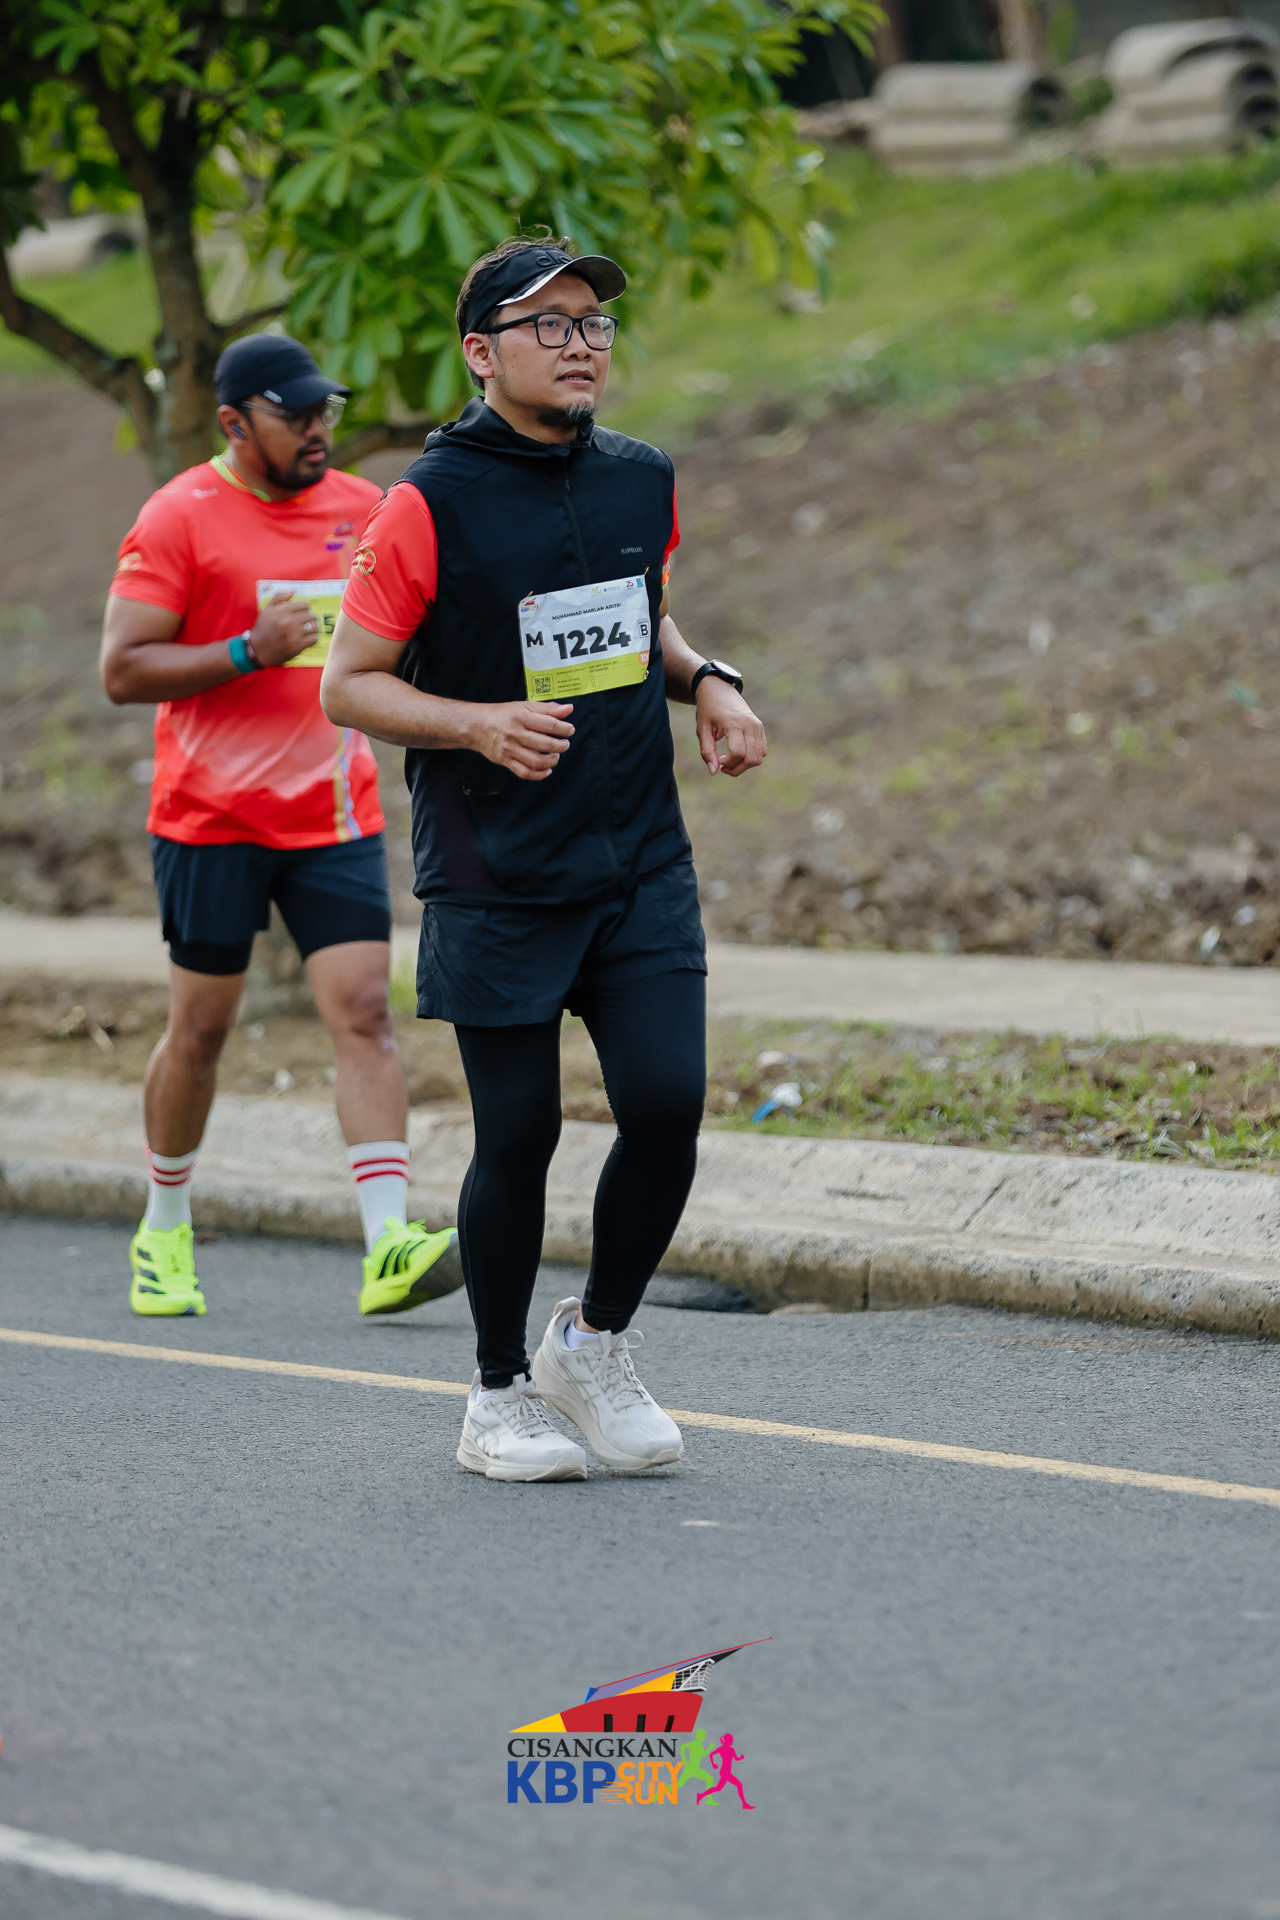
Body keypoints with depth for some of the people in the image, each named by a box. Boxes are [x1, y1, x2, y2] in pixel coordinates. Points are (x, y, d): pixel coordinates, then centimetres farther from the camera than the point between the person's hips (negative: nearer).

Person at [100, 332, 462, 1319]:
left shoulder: (363, 508, 8)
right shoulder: (179, 517, -8)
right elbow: (122, 670, -12)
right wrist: (248, 652, -20)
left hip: (335, 818, 4)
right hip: (213, 819, -4)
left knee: (366, 1014, -10)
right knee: (201, 1028, 5)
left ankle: (389, 1251, -17)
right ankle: (165, 1233, 26)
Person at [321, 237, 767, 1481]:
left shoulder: (641, 483, 8)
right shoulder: (431, 505, -9)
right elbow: (346, 685, -7)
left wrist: (706, 683, 6)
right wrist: (480, 724, -22)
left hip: (642, 867, 4)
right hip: (495, 884, -4)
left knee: (668, 1107, -6)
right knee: (518, 1136, 0)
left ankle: (596, 1345, 18)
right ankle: (501, 1396, 19)